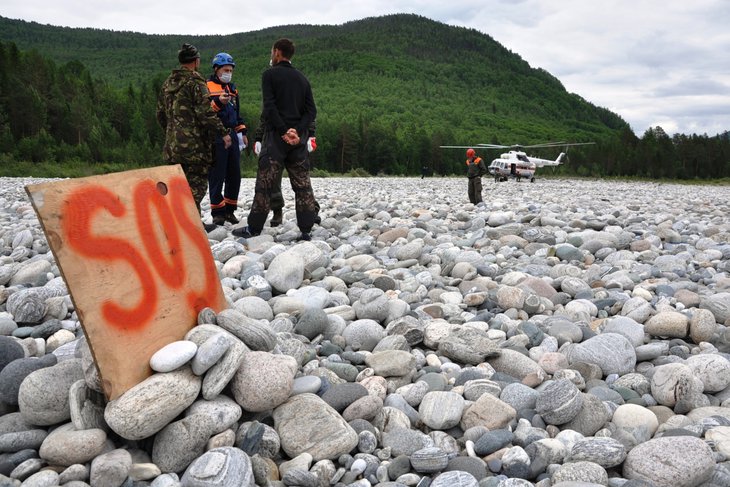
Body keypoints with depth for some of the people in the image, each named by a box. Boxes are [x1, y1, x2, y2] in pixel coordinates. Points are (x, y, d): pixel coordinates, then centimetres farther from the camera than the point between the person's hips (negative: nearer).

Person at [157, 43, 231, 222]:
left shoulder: (168, 83, 16)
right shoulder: (195, 82, -10)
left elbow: (160, 114, 20)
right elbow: (206, 113, -17)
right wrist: (223, 133, -11)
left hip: (172, 145, 8)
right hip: (194, 145, -8)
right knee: (196, 184, -3)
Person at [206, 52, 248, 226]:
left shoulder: (232, 88, 21)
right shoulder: (207, 87, -2)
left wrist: (242, 131, 21)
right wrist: (218, 102, -29)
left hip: (232, 135, 7)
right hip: (216, 138, -7)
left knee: (234, 174, 6)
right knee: (217, 175, -6)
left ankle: (230, 210, 16)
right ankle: (218, 212, 0)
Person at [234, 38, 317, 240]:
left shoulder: (270, 74, 0)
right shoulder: (302, 78, 15)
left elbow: (270, 107, -13)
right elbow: (311, 110, 5)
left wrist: (284, 131, -13)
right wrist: (298, 131, -7)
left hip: (276, 135, -4)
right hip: (299, 138, 4)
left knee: (265, 184, 0)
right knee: (302, 185, 6)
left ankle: (254, 228, 4)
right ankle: (306, 230, 4)